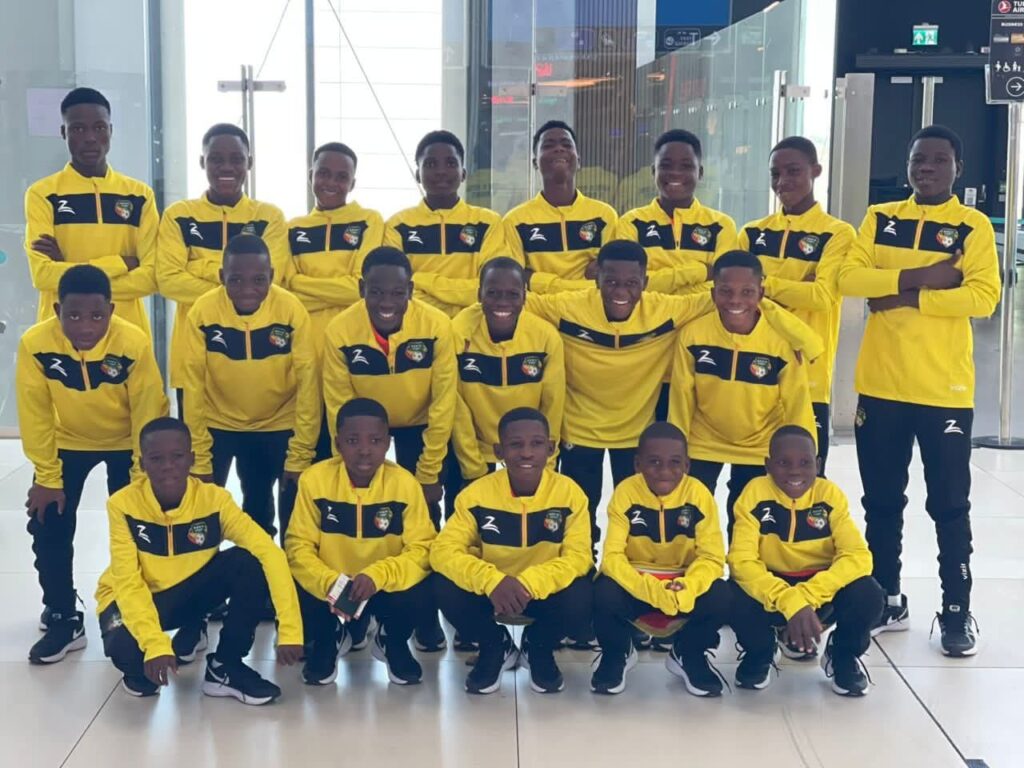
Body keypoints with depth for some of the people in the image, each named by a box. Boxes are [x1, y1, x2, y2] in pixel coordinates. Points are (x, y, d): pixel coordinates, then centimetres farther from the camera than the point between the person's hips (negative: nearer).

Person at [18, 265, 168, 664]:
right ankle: (63, 620, 13)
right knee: (49, 528, -3)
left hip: (125, 443, -1)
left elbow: (148, 411, -20)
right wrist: (47, 477, -13)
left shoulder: (134, 343, -31)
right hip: (65, 443, 1)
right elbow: (35, 414, -17)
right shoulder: (35, 344, -28)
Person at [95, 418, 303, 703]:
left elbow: (270, 553, -29)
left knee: (248, 563, -26)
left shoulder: (214, 499, -21)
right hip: (134, 598, -2)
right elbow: (127, 582, -26)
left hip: (189, 589, 3)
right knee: (125, 650, -37)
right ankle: (141, 668, 3)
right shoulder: (123, 504, -23)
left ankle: (225, 667, -8)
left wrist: (289, 629, -39)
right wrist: (155, 645, -41)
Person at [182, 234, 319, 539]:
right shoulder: (202, 311, -19)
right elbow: (194, 386, -13)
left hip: (277, 426, 0)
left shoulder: (292, 310, -21)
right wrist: (199, 459, -12)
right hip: (218, 425, 0)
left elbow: (307, 383, -15)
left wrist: (300, 455, -15)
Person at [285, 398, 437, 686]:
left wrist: (378, 575, -35)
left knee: (417, 595, -32)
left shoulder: (405, 483, -17)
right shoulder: (314, 480, -16)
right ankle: (328, 640, 10)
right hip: (328, 587, 1)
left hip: (386, 587, -1)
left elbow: (422, 549, -17)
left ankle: (393, 642, 8)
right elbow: (298, 546, -14)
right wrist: (330, 583, -33)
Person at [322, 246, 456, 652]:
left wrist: (428, 474, -16)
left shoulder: (437, 326, -29)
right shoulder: (340, 331, -27)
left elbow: (443, 404, -20)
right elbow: (338, 409, -16)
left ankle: (426, 615, 13)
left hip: (419, 426, 0)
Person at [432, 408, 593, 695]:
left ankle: (540, 648, 5)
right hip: (491, 591, 1)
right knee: (447, 590, -29)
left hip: (545, 591, 0)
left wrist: (528, 584, -39)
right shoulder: (477, 494, -16)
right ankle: (495, 647, 4)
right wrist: (492, 581, -41)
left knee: (579, 603, -33)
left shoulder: (569, 493, -16)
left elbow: (578, 556, -20)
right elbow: (444, 550, -22)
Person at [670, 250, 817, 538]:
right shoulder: (692, 335, -19)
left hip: (760, 449, 0)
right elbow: (681, 398, -8)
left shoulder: (783, 341, -22)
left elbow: (797, 405, -12)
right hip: (702, 444, 1)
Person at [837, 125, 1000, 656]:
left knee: (949, 505, 4)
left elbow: (983, 296, -13)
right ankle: (886, 601, 25)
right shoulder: (879, 219, 8)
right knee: (881, 501, 11)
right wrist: (917, 275, -16)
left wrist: (910, 298, -17)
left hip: (945, 388, -3)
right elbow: (848, 277, -6)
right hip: (880, 384, 3)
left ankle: (957, 612, 14)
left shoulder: (973, 227, -1)